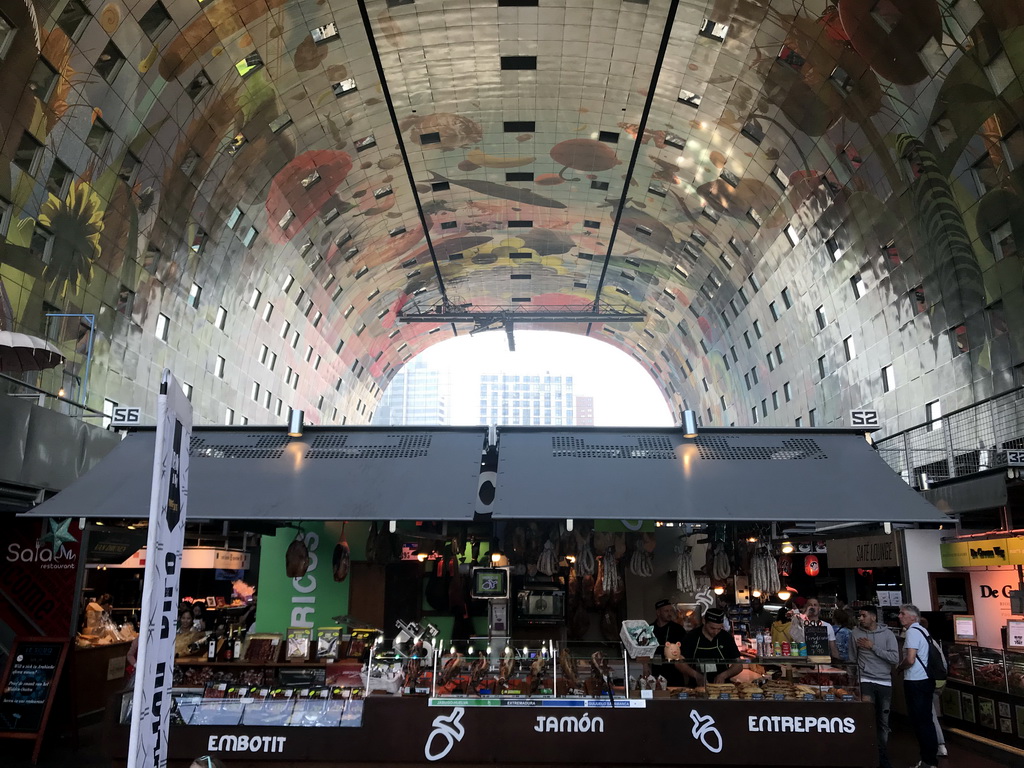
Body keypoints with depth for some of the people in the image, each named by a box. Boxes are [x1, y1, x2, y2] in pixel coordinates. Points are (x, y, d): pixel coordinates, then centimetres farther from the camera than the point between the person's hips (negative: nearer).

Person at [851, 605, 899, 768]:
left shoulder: (887, 634, -1)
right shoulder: (856, 634, 0)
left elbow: (895, 658, -10)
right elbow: (852, 659, 5)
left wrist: (873, 647, -13)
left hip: (885, 682, 1)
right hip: (866, 681, -1)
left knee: (883, 722, 9)